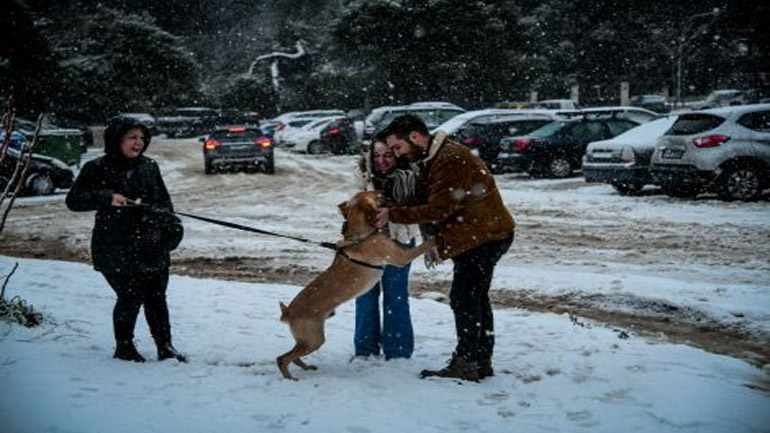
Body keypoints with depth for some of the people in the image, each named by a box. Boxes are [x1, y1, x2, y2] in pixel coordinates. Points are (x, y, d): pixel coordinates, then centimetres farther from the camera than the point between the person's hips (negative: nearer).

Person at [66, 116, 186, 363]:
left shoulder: (149, 167, 11)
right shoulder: (97, 169, -4)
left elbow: (164, 201, 19)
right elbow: (74, 200, -7)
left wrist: (169, 223, 3)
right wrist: (107, 197, -20)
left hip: (152, 245, 5)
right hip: (116, 247, -4)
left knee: (156, 298, 7)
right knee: (131, 296, -6)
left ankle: (165, 347, 18)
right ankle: (124, 347, 14)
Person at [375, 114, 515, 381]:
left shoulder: (451, 160, -22)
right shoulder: (430, 161, 12)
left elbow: (438, 209, -25)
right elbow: (421, 200, 10)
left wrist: (394, 215, -19)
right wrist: (389, 211, -7)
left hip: (482, 237, -11)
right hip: (484, 236, 11)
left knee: (464, 299, -8)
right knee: (476, 298, 16)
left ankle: (464, 364, -3)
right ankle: (482, 361, 25)